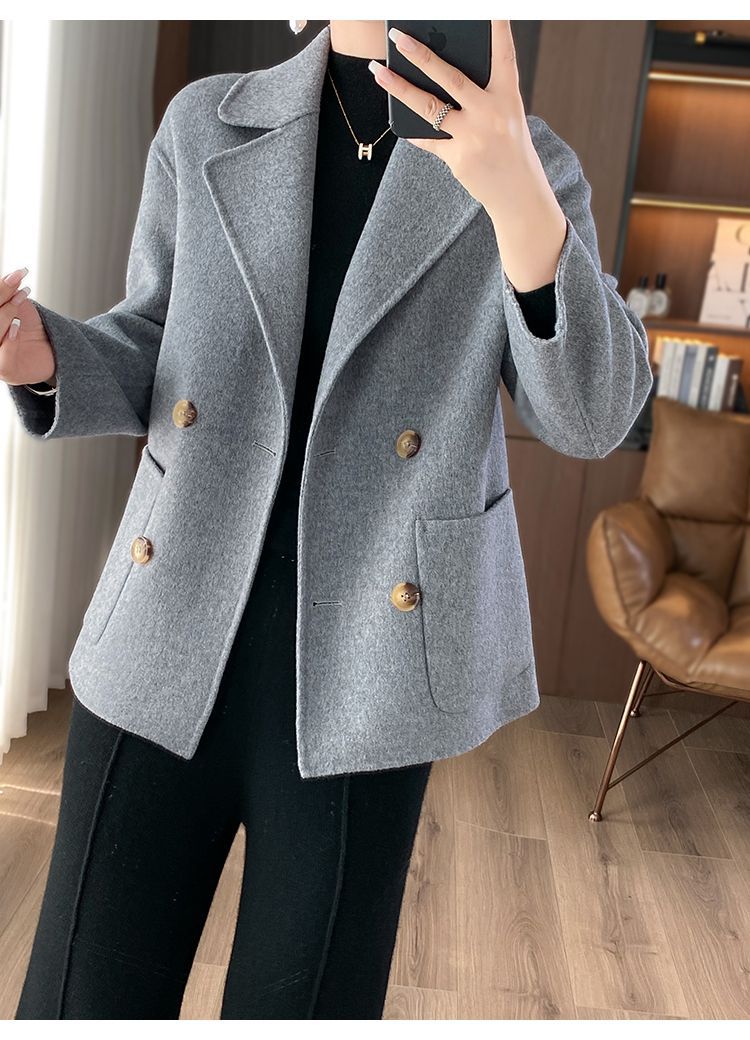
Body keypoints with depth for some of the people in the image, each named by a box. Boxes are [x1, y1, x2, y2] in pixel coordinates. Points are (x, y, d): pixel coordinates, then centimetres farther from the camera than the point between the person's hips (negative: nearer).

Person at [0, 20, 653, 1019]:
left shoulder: (534, 163, 1)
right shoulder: (206, 124, 4)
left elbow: (591, 415, -10)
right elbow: (153, 360, 9)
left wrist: (515, 193, -26)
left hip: (364, 656, -1)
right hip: (174, 637, 2)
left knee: (304, 1002, 11)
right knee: (89, 998, 7)